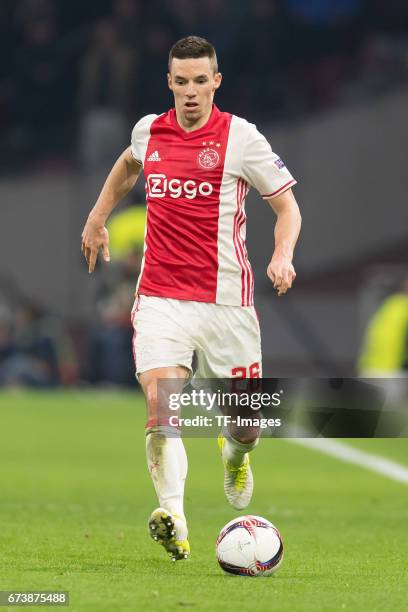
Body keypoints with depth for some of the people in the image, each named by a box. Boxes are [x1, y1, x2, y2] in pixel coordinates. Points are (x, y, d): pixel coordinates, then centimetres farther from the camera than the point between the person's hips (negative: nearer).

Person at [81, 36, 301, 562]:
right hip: (160, 296, 2)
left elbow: (287, 204, 0)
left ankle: (234, 455, 45)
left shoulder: (239, 137, -6)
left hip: (225, 297, -1)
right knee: (160, 404, -20)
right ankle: (173, 518, -29)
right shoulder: (149, 131, 6)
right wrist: (97, 217, 33)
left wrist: (282, 256, -18)